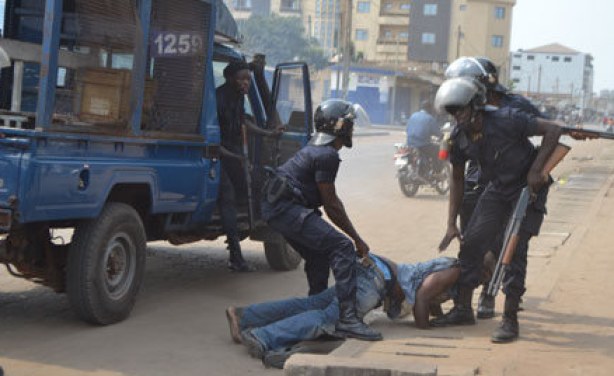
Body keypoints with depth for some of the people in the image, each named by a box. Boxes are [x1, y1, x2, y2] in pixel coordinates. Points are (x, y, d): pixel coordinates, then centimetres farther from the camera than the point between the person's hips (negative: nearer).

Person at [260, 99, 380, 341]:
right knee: (342, 248, -17)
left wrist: (353, 235, 22)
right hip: (287, 209, -11)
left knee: (319, 255, 23)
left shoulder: (317, 149, 21)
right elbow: (331, 206, -11)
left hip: (274, 207, 11)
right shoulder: (328, 155, -12)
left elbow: (332, 200, 23)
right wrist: (357, 239, -5)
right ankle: (346, 317, -23)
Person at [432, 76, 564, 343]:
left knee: (515, 249, -12)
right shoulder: (459, 138, -9)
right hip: (497, 188, 6)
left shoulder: (506, 120, -27)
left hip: (528, 186, -6)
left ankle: (510, 319, -3)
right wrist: (451, 224, 2)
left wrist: (535, 170, -26)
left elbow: (553, 130, -21)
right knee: (472, 243, -1)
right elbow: (457, 180, 3)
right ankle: (463, 309, 12)